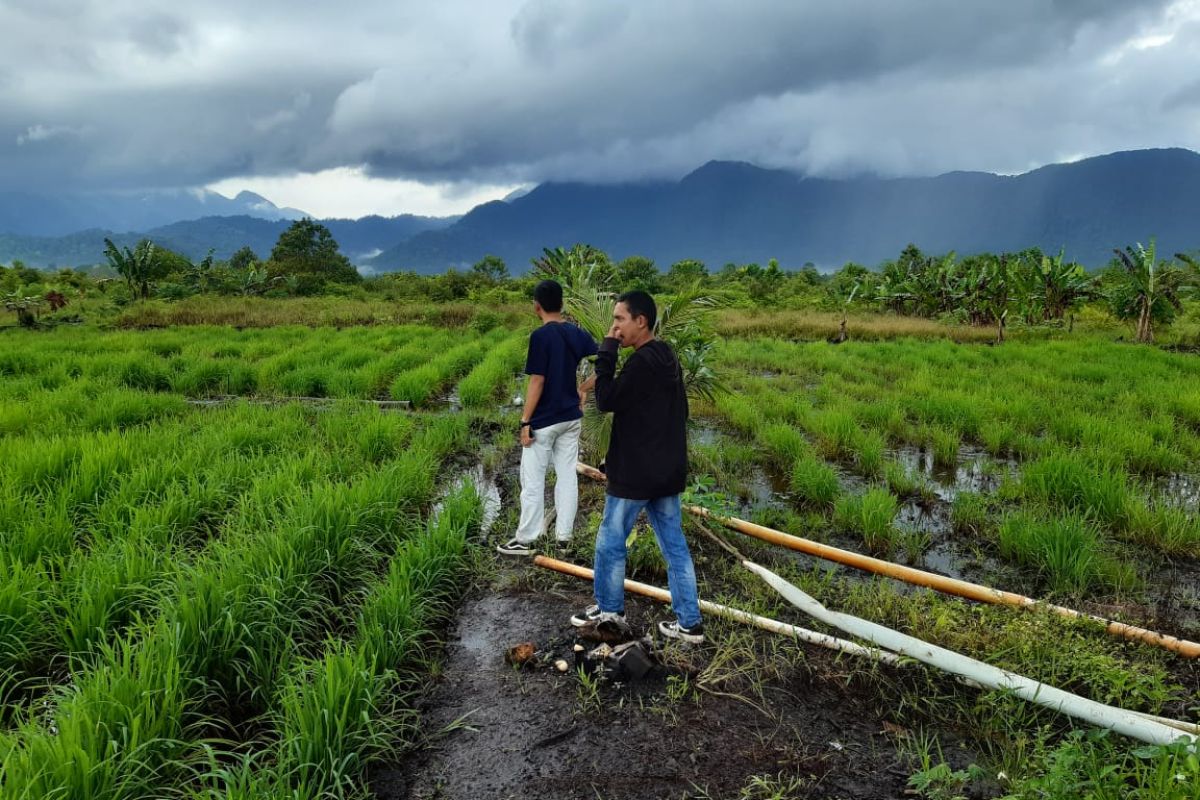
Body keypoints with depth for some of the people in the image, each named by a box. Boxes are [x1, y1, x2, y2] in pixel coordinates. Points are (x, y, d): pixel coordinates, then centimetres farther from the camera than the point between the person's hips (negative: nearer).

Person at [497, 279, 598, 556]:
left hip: (544, 420, -6)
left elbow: (537, 382, -18)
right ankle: (564, 536, 17)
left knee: (532, 480, 3)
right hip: (571, 417, 7)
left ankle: (525, 540, 11)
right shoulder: (578, 334, 3)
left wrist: (525, 421, -13)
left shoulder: (541, 336, -17)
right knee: (567, 476, 11)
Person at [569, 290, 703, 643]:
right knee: (675, 546, 11)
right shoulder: (668, 359, 10)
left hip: (636, 474, -9)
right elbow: (681, 411, 17)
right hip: (667, 471, 9)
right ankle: (689, 623, 16)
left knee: (610, 542, 10)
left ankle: (609, 607, 27)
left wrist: (607, 350, -16)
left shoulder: (642, 362, -21)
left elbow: (606, 400, -18)